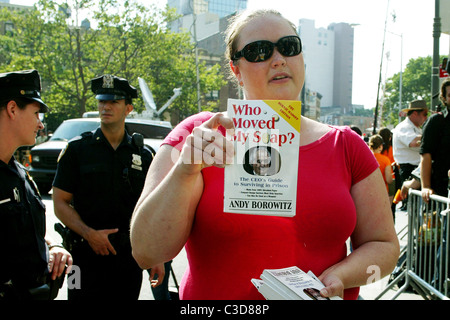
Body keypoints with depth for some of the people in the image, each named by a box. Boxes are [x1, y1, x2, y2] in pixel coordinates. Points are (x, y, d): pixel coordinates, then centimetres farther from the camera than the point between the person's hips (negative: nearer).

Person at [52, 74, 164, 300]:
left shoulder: (143, 155, 6)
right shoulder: (77, 149, 1)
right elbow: (60, 203, -2)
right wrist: (89, 233, -16)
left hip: (129, 257, 2)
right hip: (86, 255, -2)